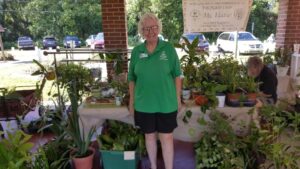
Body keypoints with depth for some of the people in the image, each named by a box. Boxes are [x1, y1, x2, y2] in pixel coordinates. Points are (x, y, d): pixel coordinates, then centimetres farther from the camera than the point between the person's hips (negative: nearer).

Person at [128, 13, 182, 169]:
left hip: (166, 104, -2)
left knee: (166, 138, 7)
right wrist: (131, 101, 6)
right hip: (144, 104, 2)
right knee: (149, 136, 17)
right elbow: (132, 78, 6)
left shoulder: (168, 48, -5)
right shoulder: (136, 51, 0)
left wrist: (178, 99, -1)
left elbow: (177, 75, -1)